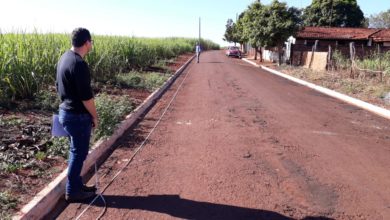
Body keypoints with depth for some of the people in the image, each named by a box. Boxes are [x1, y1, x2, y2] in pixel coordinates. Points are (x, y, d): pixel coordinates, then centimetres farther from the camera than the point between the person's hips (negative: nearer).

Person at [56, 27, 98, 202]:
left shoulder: (64, 58, 7)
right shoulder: (79, 64, -23)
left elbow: (59, 86, 15)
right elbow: (86, 96, -22)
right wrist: (94, 116, -9)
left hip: (66, 111, 9)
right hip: (78, 116, -9)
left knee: (76, 151, 19)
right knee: (79, 153, 5)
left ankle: (76, 184, 33)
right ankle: (72, 191, 18)